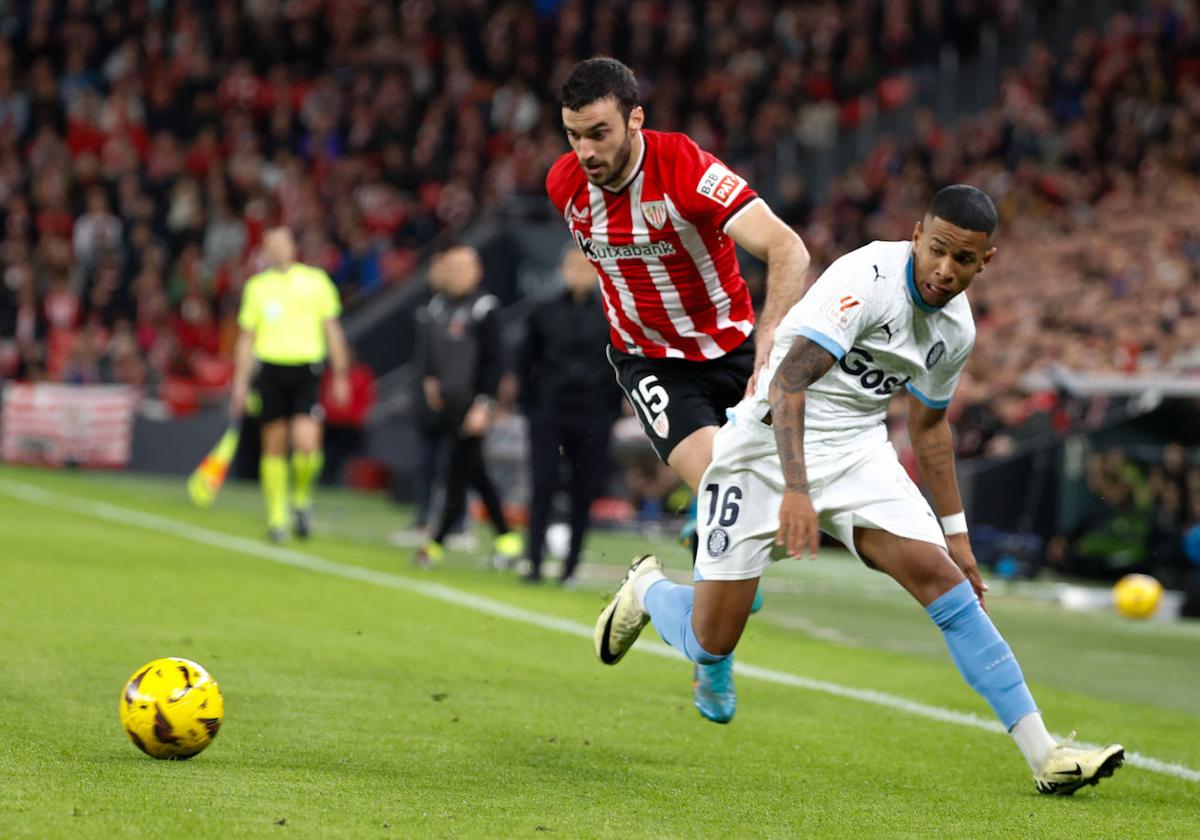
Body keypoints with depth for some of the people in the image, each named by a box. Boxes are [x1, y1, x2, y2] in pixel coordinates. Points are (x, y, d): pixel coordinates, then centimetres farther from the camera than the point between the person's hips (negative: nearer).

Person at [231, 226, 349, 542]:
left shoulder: (316, 280, 6)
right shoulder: (257, 286, 10)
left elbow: (332, 329, 10)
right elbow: (246, 337, 14)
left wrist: (340, 375, 5)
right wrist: (240, 383, 8)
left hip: (306, 369, -2)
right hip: (270, 369, 2)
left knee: (307, 443, -16)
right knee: (274, 447, 2)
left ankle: (302, 499, 10)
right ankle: (276, 518, 13)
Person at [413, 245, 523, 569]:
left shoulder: (483, 309, -9)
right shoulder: (437, 306, 9)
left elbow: (495, 362, -11)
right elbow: (425, 348, 22)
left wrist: (483, 404, -16)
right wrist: (428, 379, 7)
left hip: (470, 407, -7)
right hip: (443, 406, 7)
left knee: (458, 475, -5)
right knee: (476, 474, 12)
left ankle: (437, 543, 0)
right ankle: (506, 537, 21)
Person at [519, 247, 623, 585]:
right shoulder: (544, 313, 6)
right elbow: (527, 363, 11)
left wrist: (611, 412, 0)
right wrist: (530, 407, 5)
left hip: (592, 419, 0)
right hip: (549, 415, 1)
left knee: (584, 495, 2)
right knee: (543, 488, -6)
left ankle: (570, 566, 11)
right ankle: (534, 564, -3)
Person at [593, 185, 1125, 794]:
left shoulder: (957, 328, 3)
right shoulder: (867, 280, -21)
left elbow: (929, 424, 20)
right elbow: (788, 380, -30)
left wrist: (955, 533, 21)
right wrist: (795, 489, -41)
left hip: (858, 452, 5)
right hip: (768, 448, -5)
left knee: (943, 579, -15)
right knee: (708, 645, -4)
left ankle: (1043, 756, -15)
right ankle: (647, 589, 34)